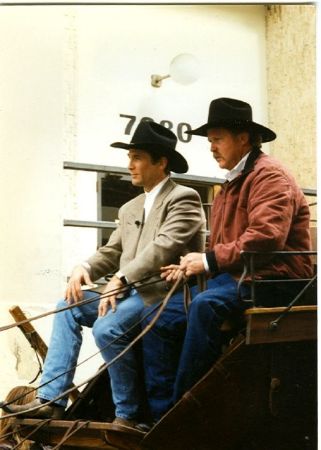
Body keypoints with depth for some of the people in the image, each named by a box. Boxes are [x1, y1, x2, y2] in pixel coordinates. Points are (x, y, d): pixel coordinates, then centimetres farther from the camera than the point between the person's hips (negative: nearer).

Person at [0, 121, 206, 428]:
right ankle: (50, 401, -6)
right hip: (132, 292, 9)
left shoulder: (183, 198, -6)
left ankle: (127, 414, -12)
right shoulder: (130, 209, 20)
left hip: (165, 292, -9)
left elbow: (163, 247, -19)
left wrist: (120, 279, -24)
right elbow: (111, 252, 16)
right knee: (69, 308, -2)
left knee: (107, 327, -29)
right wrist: (84, 269, -5)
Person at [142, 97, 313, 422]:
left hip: (271, 278, -10)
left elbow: (266, 236, -24)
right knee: (159, 319, -3)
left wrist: (210, 261, -19)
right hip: (235, 277, 10)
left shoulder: (269, 176, -8)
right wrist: (194, 266, 2)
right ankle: (160, 417, -5)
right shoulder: (231, 183, 20)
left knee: (205, 305, -35)